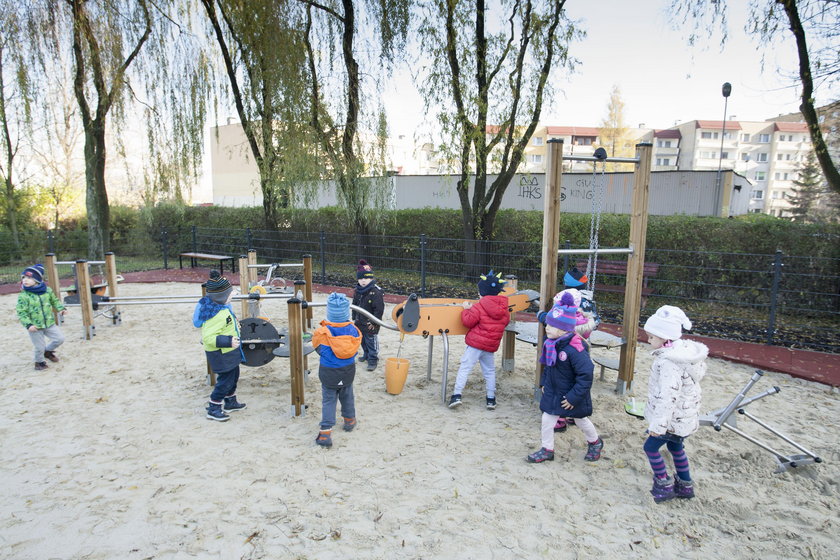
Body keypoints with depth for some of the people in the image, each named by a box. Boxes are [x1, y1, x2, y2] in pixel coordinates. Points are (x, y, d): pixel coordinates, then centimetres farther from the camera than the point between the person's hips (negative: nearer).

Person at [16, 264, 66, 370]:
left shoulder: (47, 290, -2)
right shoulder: (23, 296, -14)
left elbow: (55, 301, 16)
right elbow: (21, 313, -14)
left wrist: (61, 308, 1)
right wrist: (28, 325, -25)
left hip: (49, 323, 4)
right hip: (34, 327, -4)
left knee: (60, 339, 8)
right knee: (40, 347, 4)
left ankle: (48, 351, 36)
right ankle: (39, 361, 32)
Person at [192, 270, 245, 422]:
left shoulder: (221, 307, 0)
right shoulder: (216, 315, -31)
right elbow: (208, 338, -33)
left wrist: (233, 325, 24)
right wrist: (228, 341, -37)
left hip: (229, 352, 11)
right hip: (221, 354, -11)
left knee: (233, 376, 23)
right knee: (225, 380, 0)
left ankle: (230, 402, 40)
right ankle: (213, 409, 15)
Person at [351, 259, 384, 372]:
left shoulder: (376, 292, -20)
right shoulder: (357, 291, 3)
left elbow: (379, 309, -19)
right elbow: (354, 305, 15)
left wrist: (374, 322, -17)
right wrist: (354, 318, 13)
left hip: (370, 324, -7)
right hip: (360, 322, 7)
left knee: (371, 342, 3)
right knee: (363, 340, 22)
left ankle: (373, 360, 16)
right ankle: (366, 355, 43)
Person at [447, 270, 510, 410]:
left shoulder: (479, 307, -11)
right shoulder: (504, 309, 6)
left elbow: (468, 321, -12)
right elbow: (505, 322, 20)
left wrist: (466, 309, 5)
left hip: (475, 343, -5)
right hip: (491, 346, 5)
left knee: (465, 367, -3)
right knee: (490, 371, 18)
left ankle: (456, 395, -12)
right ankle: (491, 399, 20)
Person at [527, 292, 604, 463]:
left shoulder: (575, 349, -33)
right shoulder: (551, 343, -7)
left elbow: (586, 375, -29)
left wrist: (574, 397, -24)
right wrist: (543, 382, 10)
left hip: (572, 396, -6)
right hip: (552, 392, 6)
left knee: (581, 420, 19)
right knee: (547, 420, 7)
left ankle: (595, 443, 47)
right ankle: (547, 449, 27)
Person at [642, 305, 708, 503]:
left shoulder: (669, 363, -29)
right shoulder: (683, 351, 3)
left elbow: (668, 395, -31)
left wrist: (658, 424, -25)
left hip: (674, 418, -10)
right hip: (685, 416, 10)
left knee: (651, 446, 8)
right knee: (675, 446, 25)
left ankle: (665, 485, 19)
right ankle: (685, 486, 38)